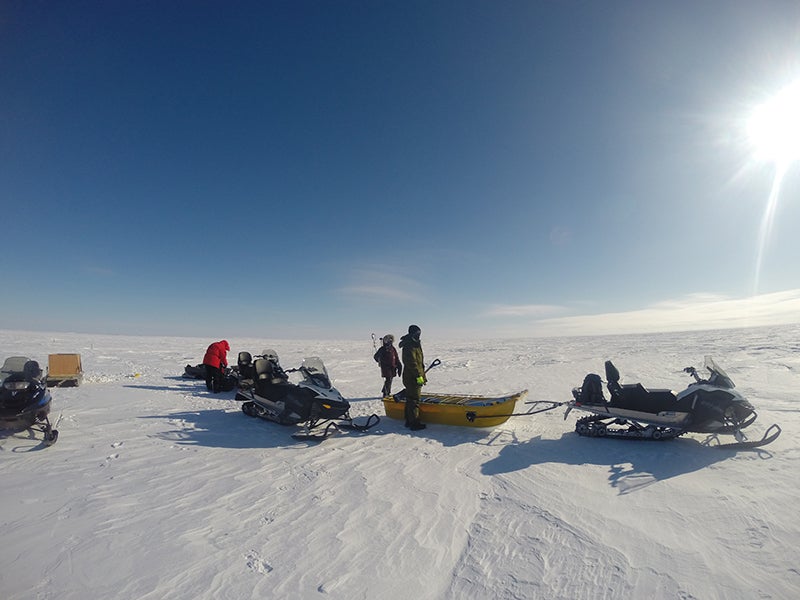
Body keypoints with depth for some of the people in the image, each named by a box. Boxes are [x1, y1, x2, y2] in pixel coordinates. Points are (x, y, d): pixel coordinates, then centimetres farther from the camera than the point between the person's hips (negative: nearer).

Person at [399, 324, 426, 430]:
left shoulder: (415, 345, 17)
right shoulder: (410, 347, -17)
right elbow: (412, 363, -24)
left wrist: (423, 376, 23)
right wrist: (419, 376, -23)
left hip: (412, 378, 11)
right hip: (413, 378, -11)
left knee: (410, 400, 16)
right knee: (414, 400, -4)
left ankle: (409, 421, 25)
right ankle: (415, 423, 2)